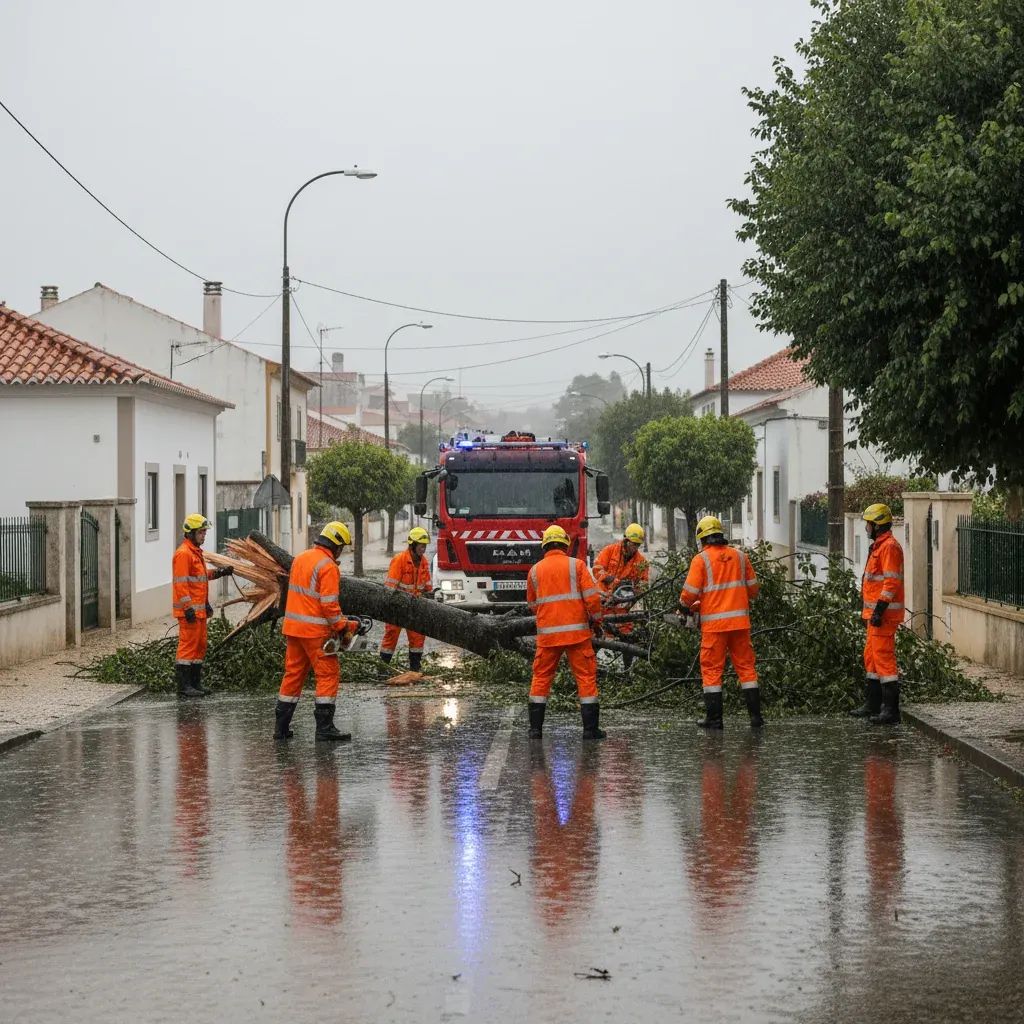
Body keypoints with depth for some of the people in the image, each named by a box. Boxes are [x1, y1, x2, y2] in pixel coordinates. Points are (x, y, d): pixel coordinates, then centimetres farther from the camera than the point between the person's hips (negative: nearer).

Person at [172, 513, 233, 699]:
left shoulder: (196, 552, 18)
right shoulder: (183, 553, -14)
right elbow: (181, 583, -20)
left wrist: (218, 573, 17)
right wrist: (188, 608, -23)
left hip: (199, 609, 10)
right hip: (189, 610, -10)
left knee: (200, 645, 14)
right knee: (188, 644, -9)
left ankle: (195, 683, 21)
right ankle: (183, 686, -8)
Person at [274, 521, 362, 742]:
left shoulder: (300, 558, 12)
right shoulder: (328, 566, -14)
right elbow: (329, 604, -19)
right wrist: (343, 628, -9)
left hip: (292, 627, 8)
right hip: (315, 631, -8)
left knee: (293, 673, 13)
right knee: (328, 674, -1)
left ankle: (281, 727, 15)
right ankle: (324, 727, -5)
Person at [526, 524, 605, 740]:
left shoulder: (535, 570, 8)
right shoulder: (577, 565, 0)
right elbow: (592, 597, -6)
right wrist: (597, 619, 8)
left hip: (547, 633, 2)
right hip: (577, 631, -2)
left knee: (541, 677, 11)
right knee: (586, 677, 4)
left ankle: (535, 728, 9)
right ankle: (590, 728, 2)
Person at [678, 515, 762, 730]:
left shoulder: (701, 559, -5)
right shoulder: (740, 556, 8)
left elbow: (690, 593, -7)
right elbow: (753, 589, 13)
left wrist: (685, 607, 12)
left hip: (713, 623, -3)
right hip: (739, 621, 4)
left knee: (711, 669, 4)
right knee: (746, 666, 9)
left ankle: (714, 718, 3)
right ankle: (755, 715, 7)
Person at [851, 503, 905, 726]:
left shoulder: (889, 547, -15)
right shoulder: (879, 546, 19)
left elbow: (891, 582, -21)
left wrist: (879, 610, -24)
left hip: (883, 613, -11)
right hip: (876, 612, 11)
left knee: (883, 657, -12)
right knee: (871, 657, 17)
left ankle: (891, 710, -12)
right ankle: (873, 705, 26)